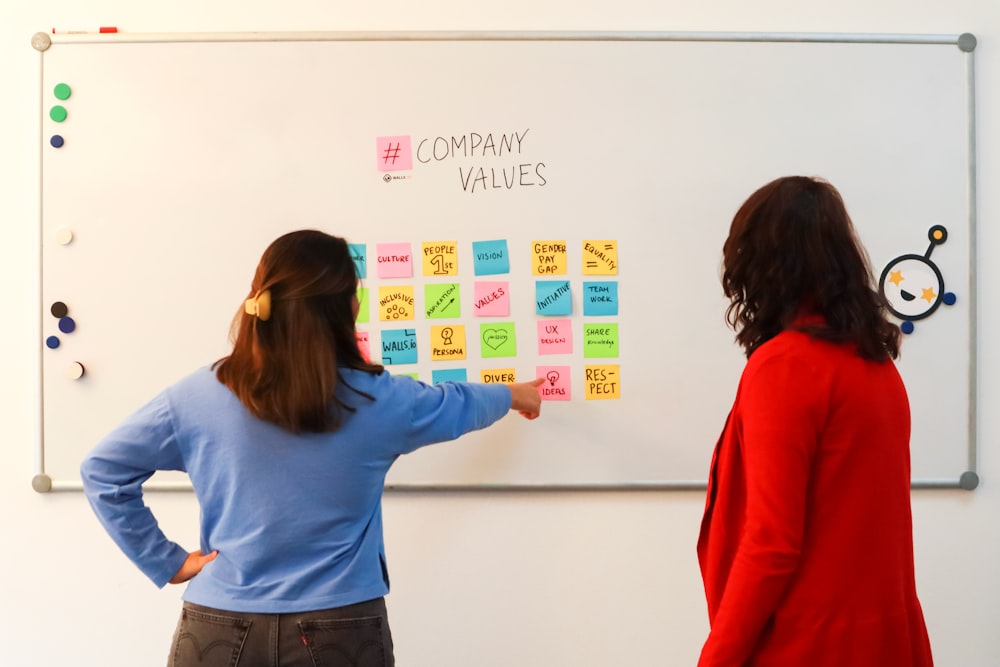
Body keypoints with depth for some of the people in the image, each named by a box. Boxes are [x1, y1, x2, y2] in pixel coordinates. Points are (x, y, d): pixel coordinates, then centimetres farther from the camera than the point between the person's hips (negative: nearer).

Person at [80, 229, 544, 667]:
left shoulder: (200, 396, -6)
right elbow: (457, 404, 12)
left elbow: (103, 470, 0)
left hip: (219, 629, 1)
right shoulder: (376, 401, -7)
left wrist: (167, 562, 4)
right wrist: (514, 395, 33)